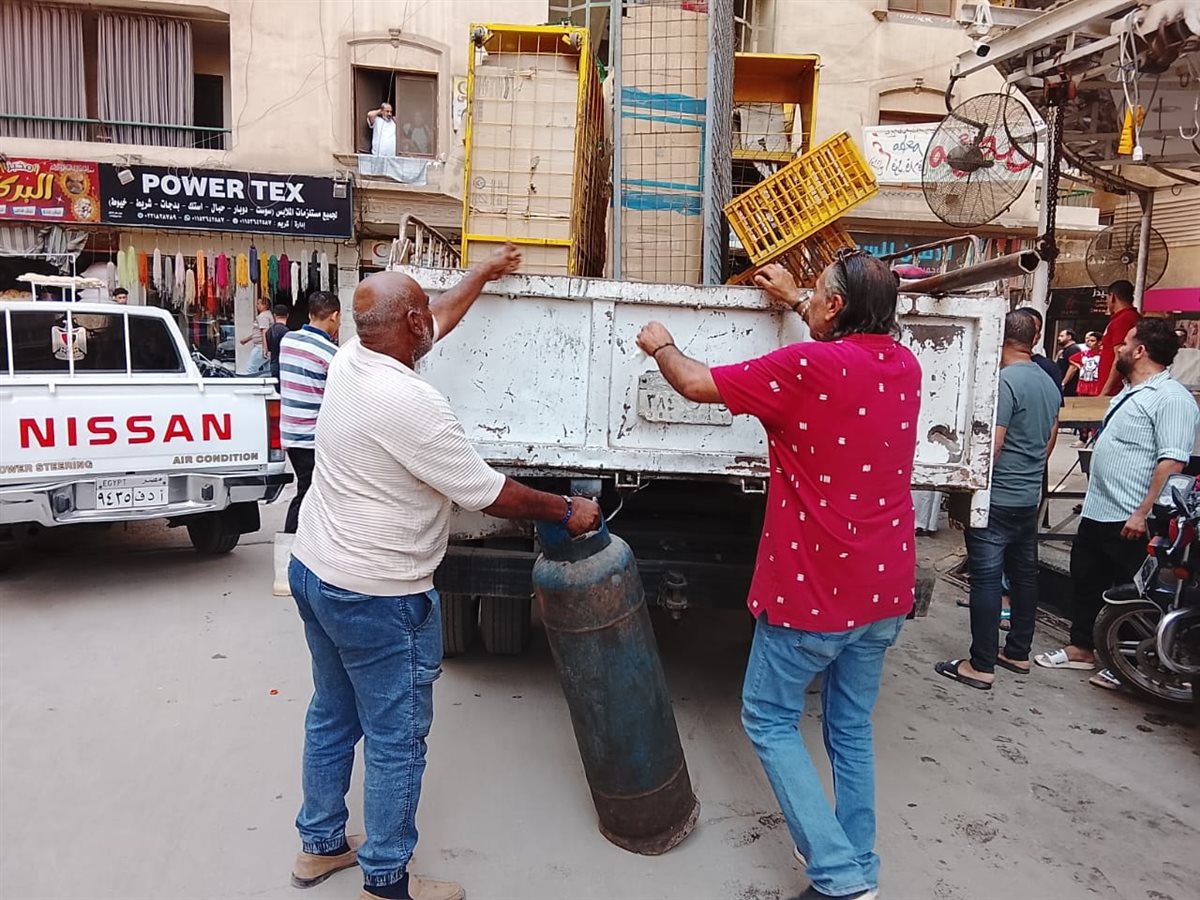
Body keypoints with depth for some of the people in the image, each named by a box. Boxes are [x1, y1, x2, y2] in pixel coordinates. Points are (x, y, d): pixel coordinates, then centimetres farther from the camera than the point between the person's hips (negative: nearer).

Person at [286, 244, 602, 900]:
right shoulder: (409, 402, -27)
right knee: (396, 742, 7)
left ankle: (320, 844, 41)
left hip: (313, 572, 9)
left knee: (332, 716, 23)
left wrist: (485, 272, 29)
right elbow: (489, 493, -20)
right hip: (376, 600, -9)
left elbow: (439, 318, 16)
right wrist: (566, 511, -5)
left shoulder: (350, 359, -1)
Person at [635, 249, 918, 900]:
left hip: (813, 590, -7)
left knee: (769, 720, 10)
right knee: (851, 728, 20)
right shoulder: (904, 365, 2)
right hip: (885, 588, 7)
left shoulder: (809, 367, -19)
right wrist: (792, 301, 35)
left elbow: (696, 385, -10)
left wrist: (660, 345, 10)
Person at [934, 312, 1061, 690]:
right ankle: (1018, 653, 26)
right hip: (1030, 497, 9)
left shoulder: (1006, 381, -17)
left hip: (997, 498, -9)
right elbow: (1049, 442, 19)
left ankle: (981, 666, 0)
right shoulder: (1049, 384, 11)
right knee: (1024, 574, 15)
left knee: (986, 579, -5)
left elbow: (992, 444, -20)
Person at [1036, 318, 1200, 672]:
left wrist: (1144, 513, -28)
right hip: (1096, 512, 10)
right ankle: (1081, 649, 31)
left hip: (1130, 522, -10)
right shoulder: (1130, 393, 16)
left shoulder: (1170, 398, -16)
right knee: (1086, 582, 18)